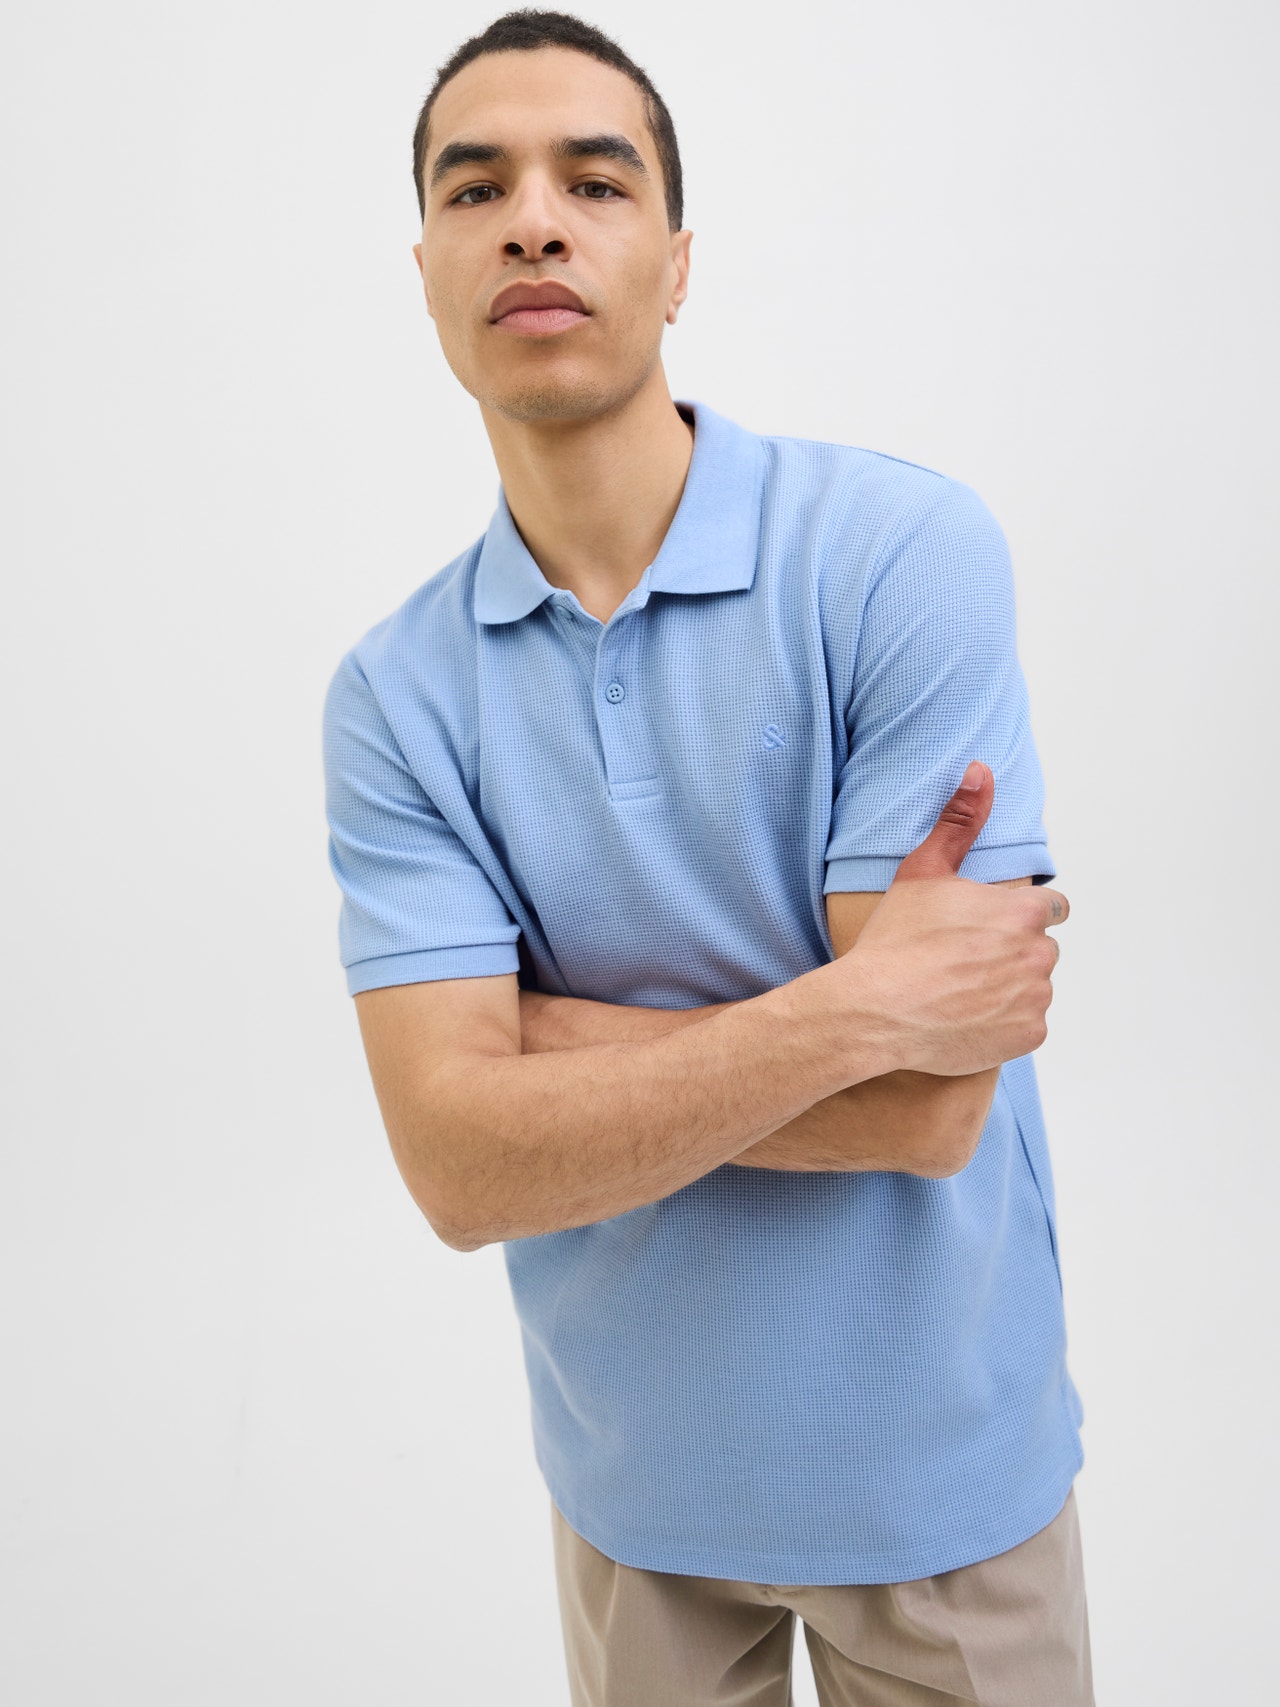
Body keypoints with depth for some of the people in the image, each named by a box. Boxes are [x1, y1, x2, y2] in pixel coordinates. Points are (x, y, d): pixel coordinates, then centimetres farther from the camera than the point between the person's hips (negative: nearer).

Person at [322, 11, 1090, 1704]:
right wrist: (842, 1010, -27)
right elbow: (461, 1165, -18)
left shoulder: (904, 549, -19)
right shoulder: (394, 693, -9)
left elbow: (926, 1110, -23)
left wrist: (535, 1023, -18)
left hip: (935, 1458, -2)